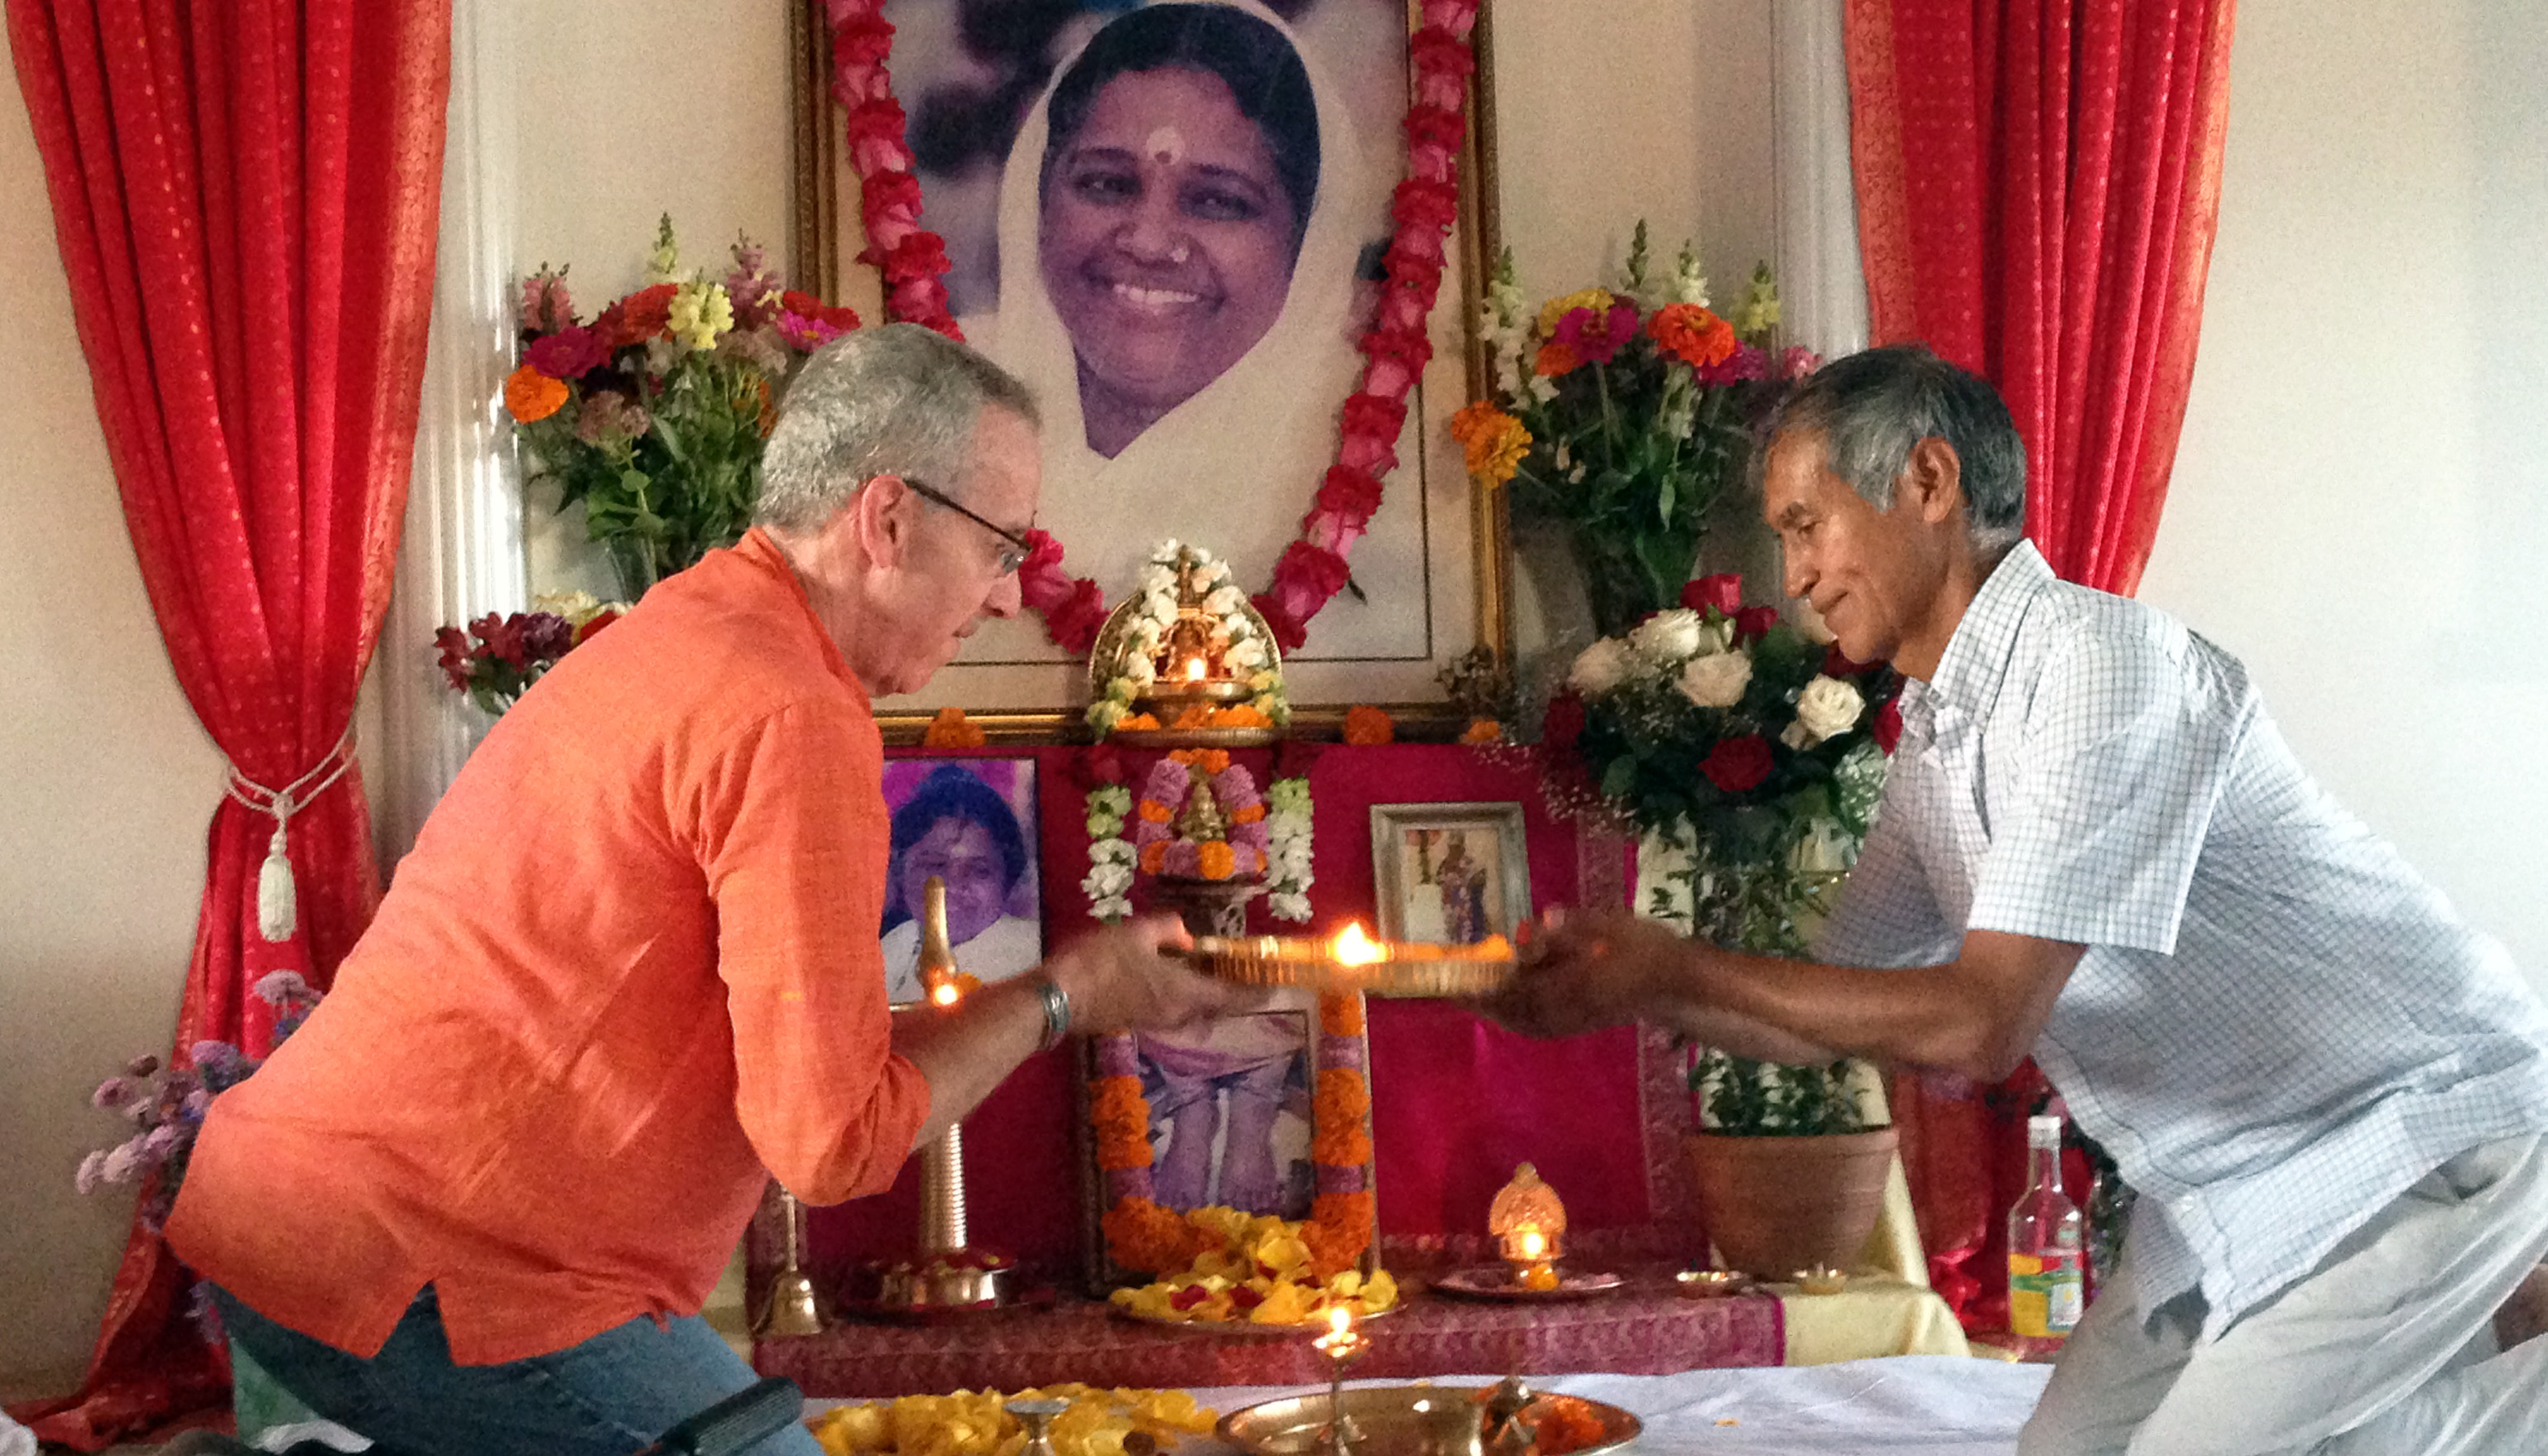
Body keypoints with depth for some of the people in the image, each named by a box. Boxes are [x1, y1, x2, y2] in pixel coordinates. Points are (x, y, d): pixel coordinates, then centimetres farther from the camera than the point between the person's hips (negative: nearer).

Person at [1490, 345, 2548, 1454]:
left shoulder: (2105, 664, -25)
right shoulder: (1931, 748, 4)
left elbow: (1980, 1023, -30)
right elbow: (1825, 1016, 12)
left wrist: (1676, 967, -25)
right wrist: (1619, 984, -5)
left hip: (2421, 1139, -9)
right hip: (2232, 1183, 9)